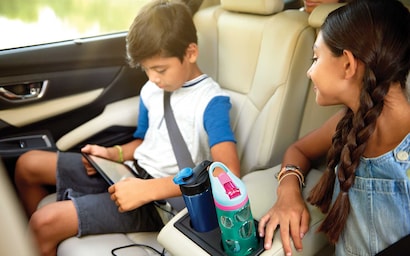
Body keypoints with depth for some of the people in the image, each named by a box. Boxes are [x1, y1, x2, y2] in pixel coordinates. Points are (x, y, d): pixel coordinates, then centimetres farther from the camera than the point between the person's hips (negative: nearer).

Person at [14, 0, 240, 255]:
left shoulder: (211, 102, -19)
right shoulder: (151, 90, 4)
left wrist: (147, 190, -33)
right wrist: (112, 153, -3)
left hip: (158, 201, -8)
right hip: (129, 175, 8)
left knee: (46, 222, -20)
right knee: (28, 164, 9)